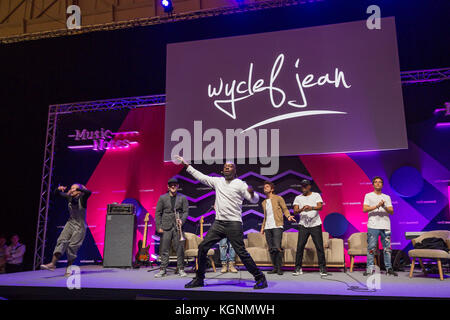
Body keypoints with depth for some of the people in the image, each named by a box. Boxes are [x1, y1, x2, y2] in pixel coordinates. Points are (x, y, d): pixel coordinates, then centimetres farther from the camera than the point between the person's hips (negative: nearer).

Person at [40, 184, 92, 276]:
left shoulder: (82, 198, -12)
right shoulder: (69, 197, 3)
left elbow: (89, 192, -33)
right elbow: (57, 193, 9)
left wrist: (78, 189, -36)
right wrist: (59, 189, -12)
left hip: (80, 227, -4)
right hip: (70, 223, 4)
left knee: (72, 246, -7)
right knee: (61, 241, -14)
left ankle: (69, 267, 7)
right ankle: (53, 264, -19)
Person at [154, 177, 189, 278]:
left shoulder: (182, 198, 9)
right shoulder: (162, 198, 8)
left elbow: (186, 211, 5)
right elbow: (158, 213, 7)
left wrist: (182, 220, -13)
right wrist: (159, 227, -1)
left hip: (178, 227, 0)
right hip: (166, 227, 0)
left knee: (180, 249, 0)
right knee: (164, 249, 2)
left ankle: (180, 269, 10)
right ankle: (162, 269, 11)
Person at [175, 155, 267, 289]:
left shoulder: (240, 184, -2)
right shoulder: (217, 181, 12)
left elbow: (254, 200, -6)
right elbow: (200, 176, 19)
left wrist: (252, 192, -29)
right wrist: (186, 164, 21)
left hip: (234, 224, -5)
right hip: (218, 223, 5)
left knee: (241, 252, -10)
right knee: (202, 247, 2)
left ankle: (260, 278, 4)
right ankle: (199, 279, 15)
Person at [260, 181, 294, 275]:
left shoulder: (278, 198, 5)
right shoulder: (264, 202, 20)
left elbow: (285, 209, 1)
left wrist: (288, 216, -19)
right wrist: (262, 227, 18)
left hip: (277, 226, -6)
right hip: (267, 228, 6)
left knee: (277, 247, -14)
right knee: (271, 249, 4)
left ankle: (279, 268, -5)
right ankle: (275, 268, 11)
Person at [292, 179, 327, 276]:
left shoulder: (316, 195, 7)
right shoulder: (298, 198, 12)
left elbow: (320, 207, -9)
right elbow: (295, 211, 1)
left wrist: (312, 208, -30)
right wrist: (302, 209, -21)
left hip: (315, 224, -1)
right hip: (303, 225, 2)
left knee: (319, 246, -2)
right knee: (300, 246, -4)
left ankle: (322, 268, 9)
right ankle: (298, 268, 4)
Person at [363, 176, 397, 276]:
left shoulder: (387, 197, 17)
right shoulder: (368, 196, 8)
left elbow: (391, 211, 8)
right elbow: (364, 209, -4)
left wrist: (384, 207, -12)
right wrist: (377, 206, -16)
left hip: (385, 226, 3)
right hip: (373, 226, -3)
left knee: (387, 248, 4)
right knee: (371, 247, -5)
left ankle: (389, 268, 12)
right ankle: (370, 268, 0)